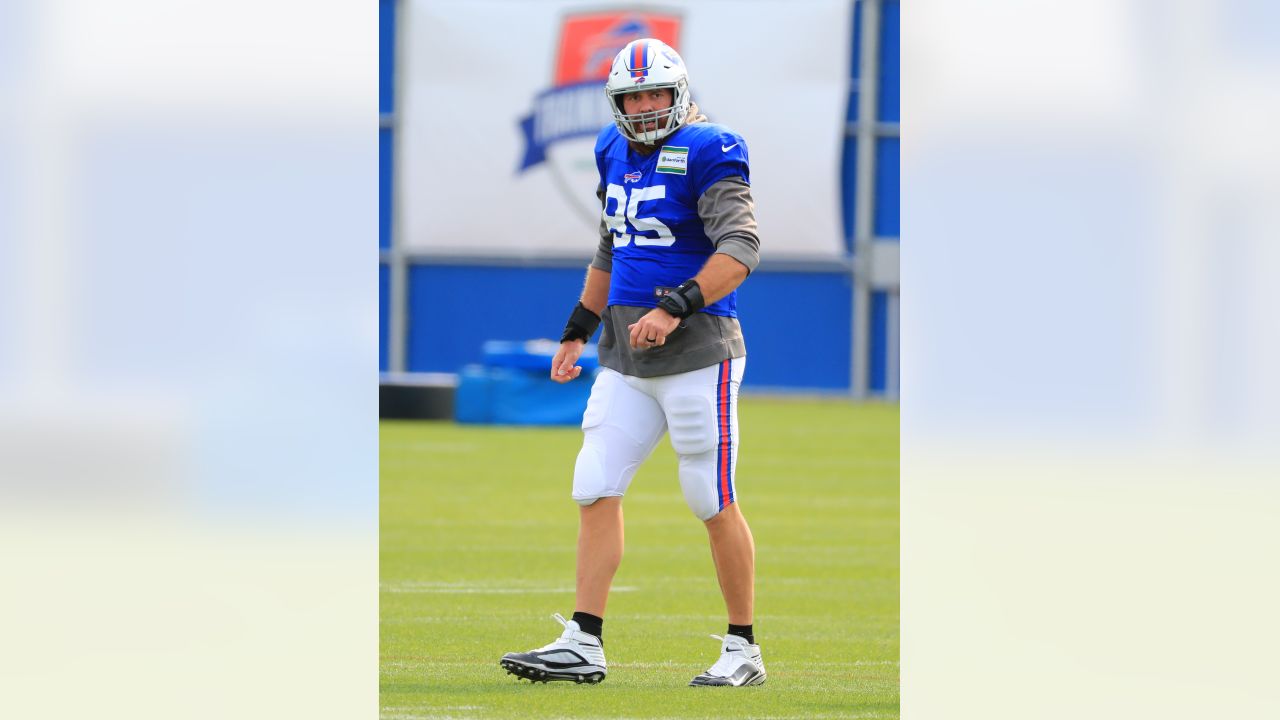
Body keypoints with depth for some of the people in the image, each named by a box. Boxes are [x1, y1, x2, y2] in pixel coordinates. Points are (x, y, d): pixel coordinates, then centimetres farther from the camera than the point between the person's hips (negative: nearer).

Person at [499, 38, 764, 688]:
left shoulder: (707, 154, -11)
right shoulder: (617, 153, 13)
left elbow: (740, 249, -21)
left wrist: (675, 307, -30)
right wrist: (579, 331, 26)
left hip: (697, 351, -7)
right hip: (626, 358, 7)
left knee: (714, 502, -2)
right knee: (596, 489, 1)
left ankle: (743, 650, 9)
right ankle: (583, 645, 3)